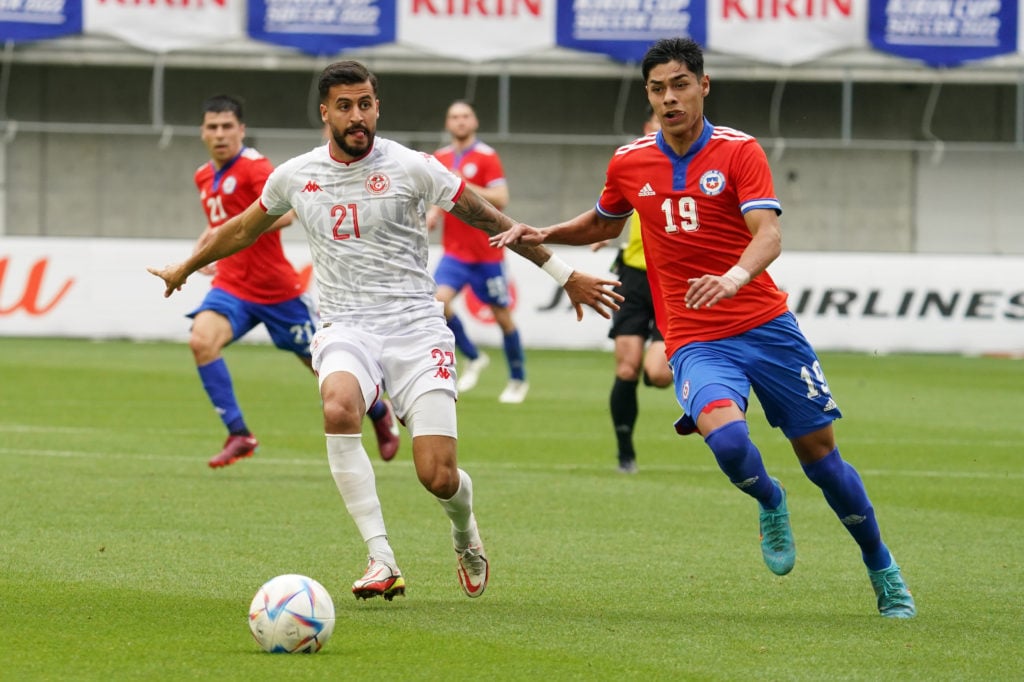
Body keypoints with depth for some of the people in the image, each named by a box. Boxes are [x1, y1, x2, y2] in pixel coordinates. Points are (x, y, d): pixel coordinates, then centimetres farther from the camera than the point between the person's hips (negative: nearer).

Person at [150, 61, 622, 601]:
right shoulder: (294, 176, 5)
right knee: (339, 409, -35)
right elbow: (244, 229, 25)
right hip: (346, 328, 2)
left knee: (439, 478, -12)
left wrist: (566, 276, 7)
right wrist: (185, 269, 38)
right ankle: (381, 561, -28)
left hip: (415, 327, -2)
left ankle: (465, 532, 28)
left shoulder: (410, 168, -4)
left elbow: (490, 221, 4)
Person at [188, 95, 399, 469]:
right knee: (201, 340, -23)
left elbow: (284, 212, -30)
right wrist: (203, 246, 11)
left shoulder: (253, 166, -14)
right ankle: (238, 435, -18)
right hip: (231, 286, 6)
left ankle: (380, 413, 36)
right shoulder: (204, 177, 10)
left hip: (277, 291, -6)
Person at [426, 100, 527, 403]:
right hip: (454, 251, 4)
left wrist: (465, 185, -24)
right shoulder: (440, 158, 7)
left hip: (486, 252, -4)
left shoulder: (486, 157, -7)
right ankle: (473, 358, 2)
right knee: (439, 301, -19)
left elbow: (501, 199, -16)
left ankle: (518, 380, 20)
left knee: (502, 315, 4)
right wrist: (434, 213, 1)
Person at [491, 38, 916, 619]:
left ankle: (882, 569, 24)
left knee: (819, 451, 3)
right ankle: (770, 503, 6)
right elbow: (605, 223, 28)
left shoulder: (740, 152, -5)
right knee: (727, 437, -29)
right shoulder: (629, 164, 6)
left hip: (766, 325, -1)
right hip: (696, 343, 1)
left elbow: (768, 235, -20)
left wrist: (734, 277, -40)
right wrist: (544, 235, 12)